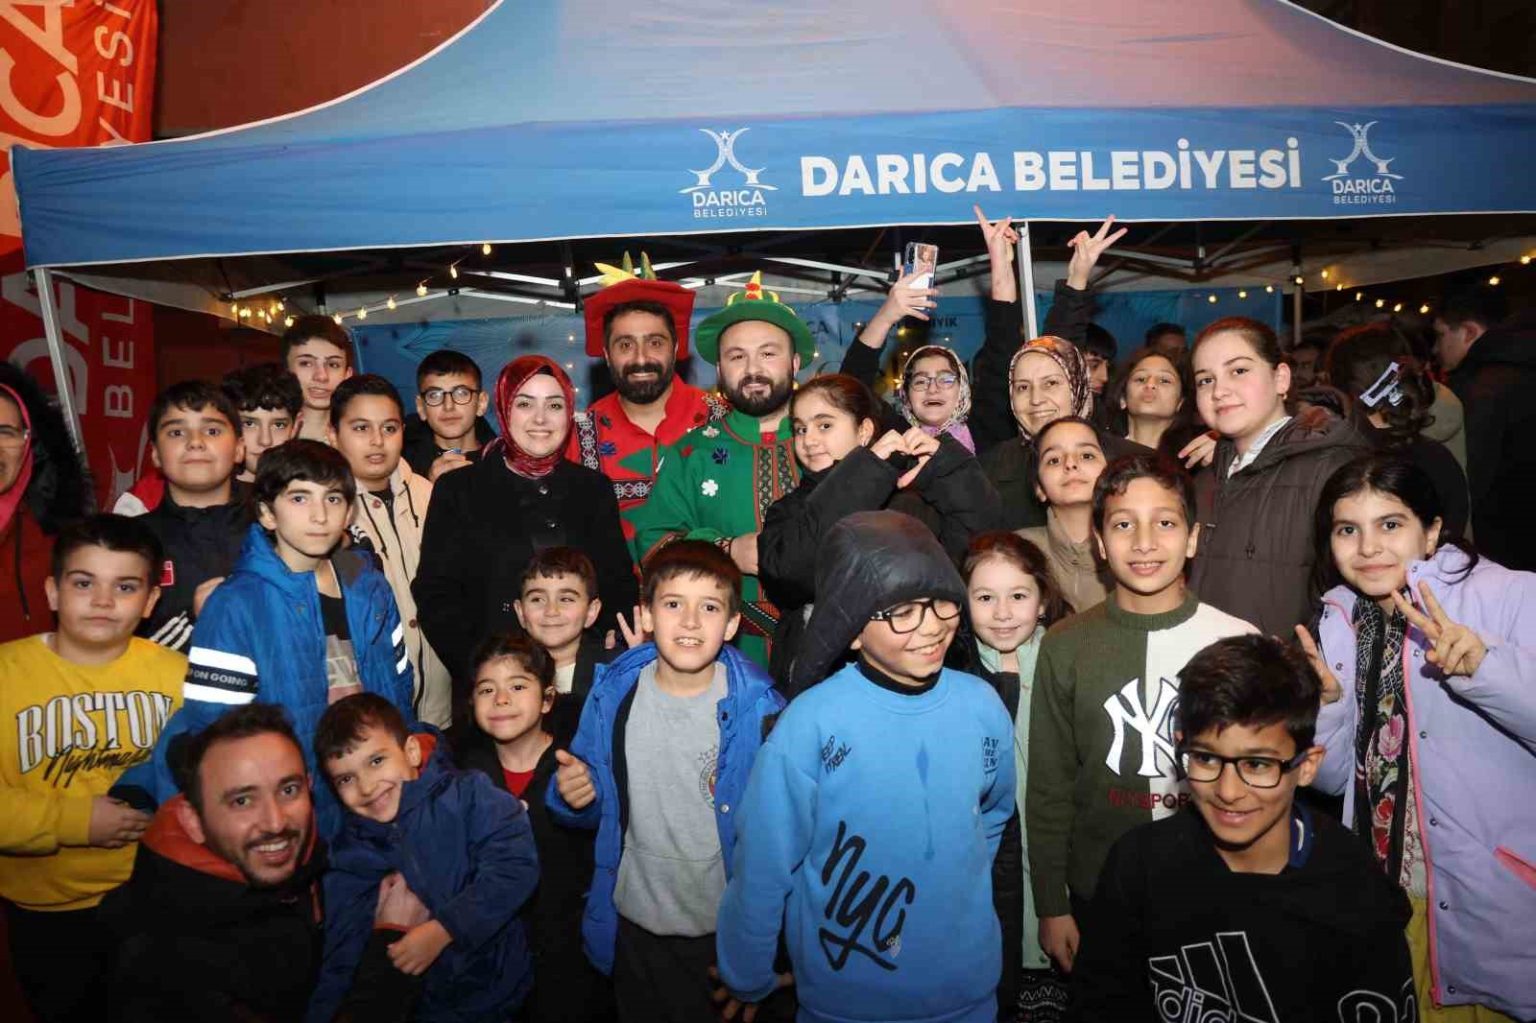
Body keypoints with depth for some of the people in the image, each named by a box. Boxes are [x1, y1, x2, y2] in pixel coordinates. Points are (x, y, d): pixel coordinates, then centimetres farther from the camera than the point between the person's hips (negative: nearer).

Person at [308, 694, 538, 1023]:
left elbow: (516, 866, -26)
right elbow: (339, 960, 2)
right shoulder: (351, 855, -2)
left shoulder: (466, 795, -17)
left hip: (497, 989, -5)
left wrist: (443, 929, -26)